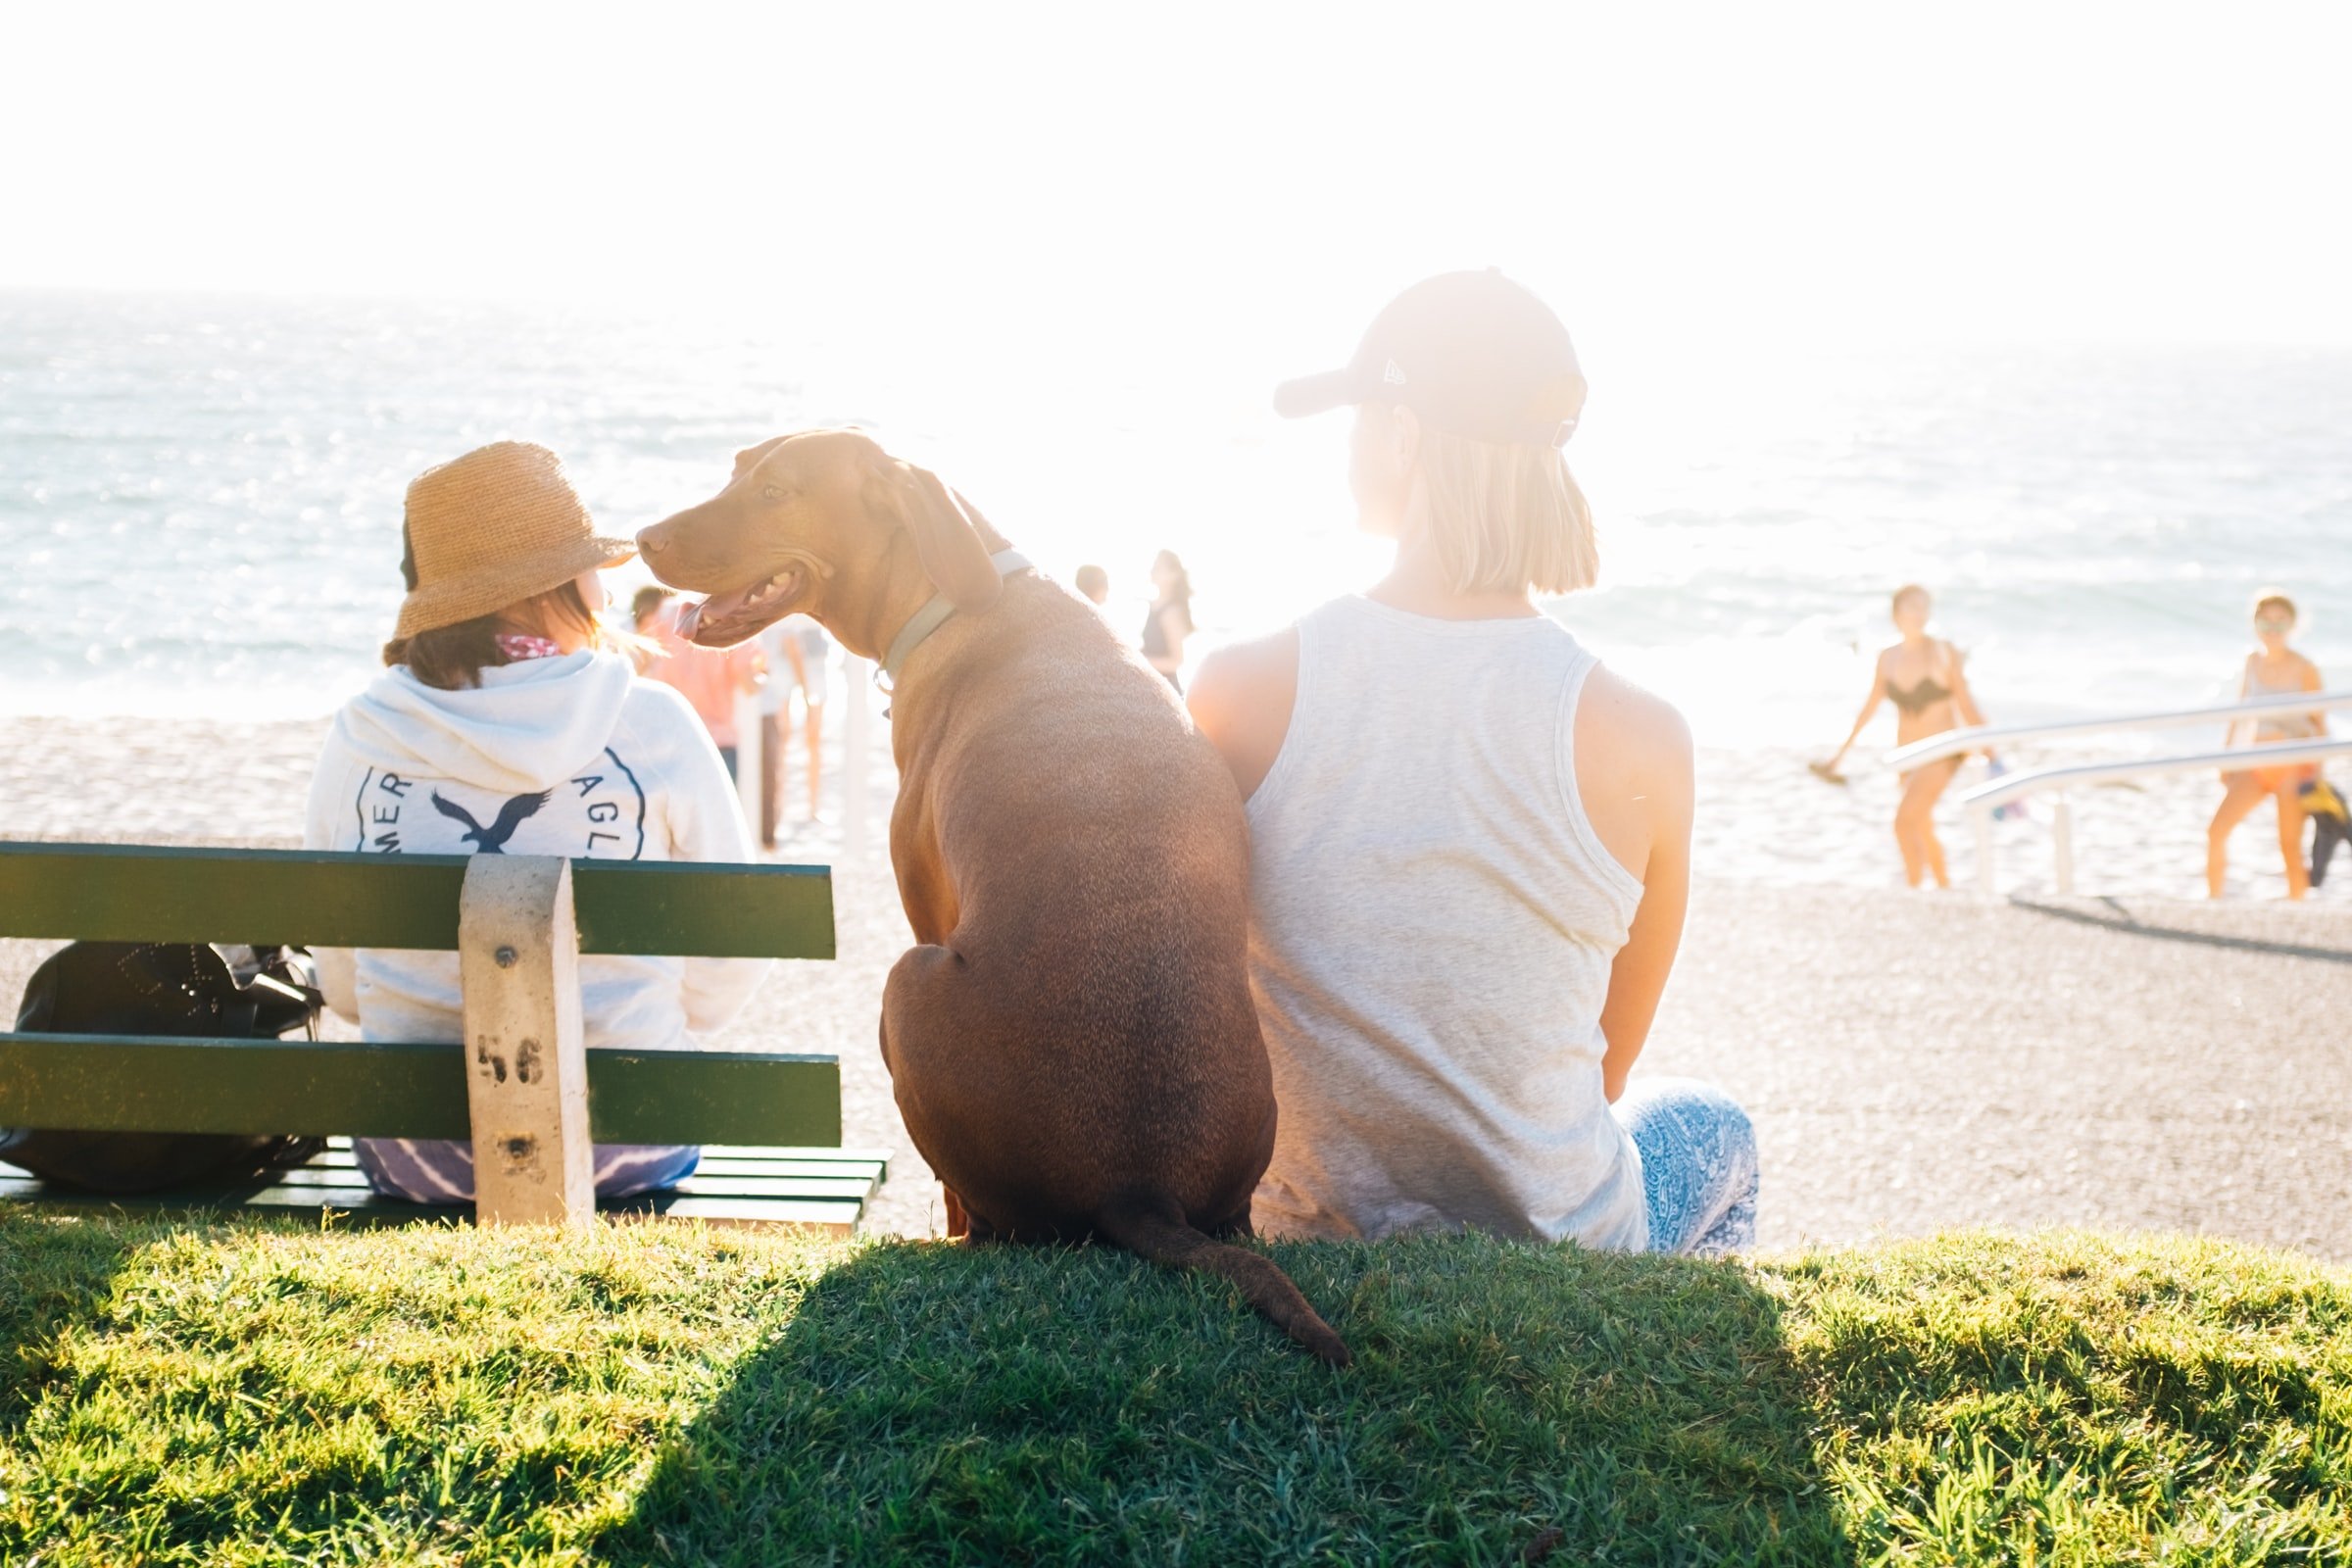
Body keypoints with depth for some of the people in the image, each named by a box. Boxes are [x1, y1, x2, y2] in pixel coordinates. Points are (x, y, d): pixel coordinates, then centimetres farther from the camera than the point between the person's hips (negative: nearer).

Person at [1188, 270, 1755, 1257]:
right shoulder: (1636, 739, -18)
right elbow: (1607, 1069, -3)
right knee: (1710, 1125, 34)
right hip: (1554, 1247, -1)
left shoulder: (1240, 692, -16)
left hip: (1305, 1242, 2)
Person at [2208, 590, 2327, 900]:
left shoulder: (2304, 669, -7)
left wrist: (2317, 769, -6)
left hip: (2294, 766, -4)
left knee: (2290, 846, -5)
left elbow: (2319, 722, -2)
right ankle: (2213, 901, 6)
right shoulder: (2252, 663, 6)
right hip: (2255, 766, 4)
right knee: (2217, 831, -8)